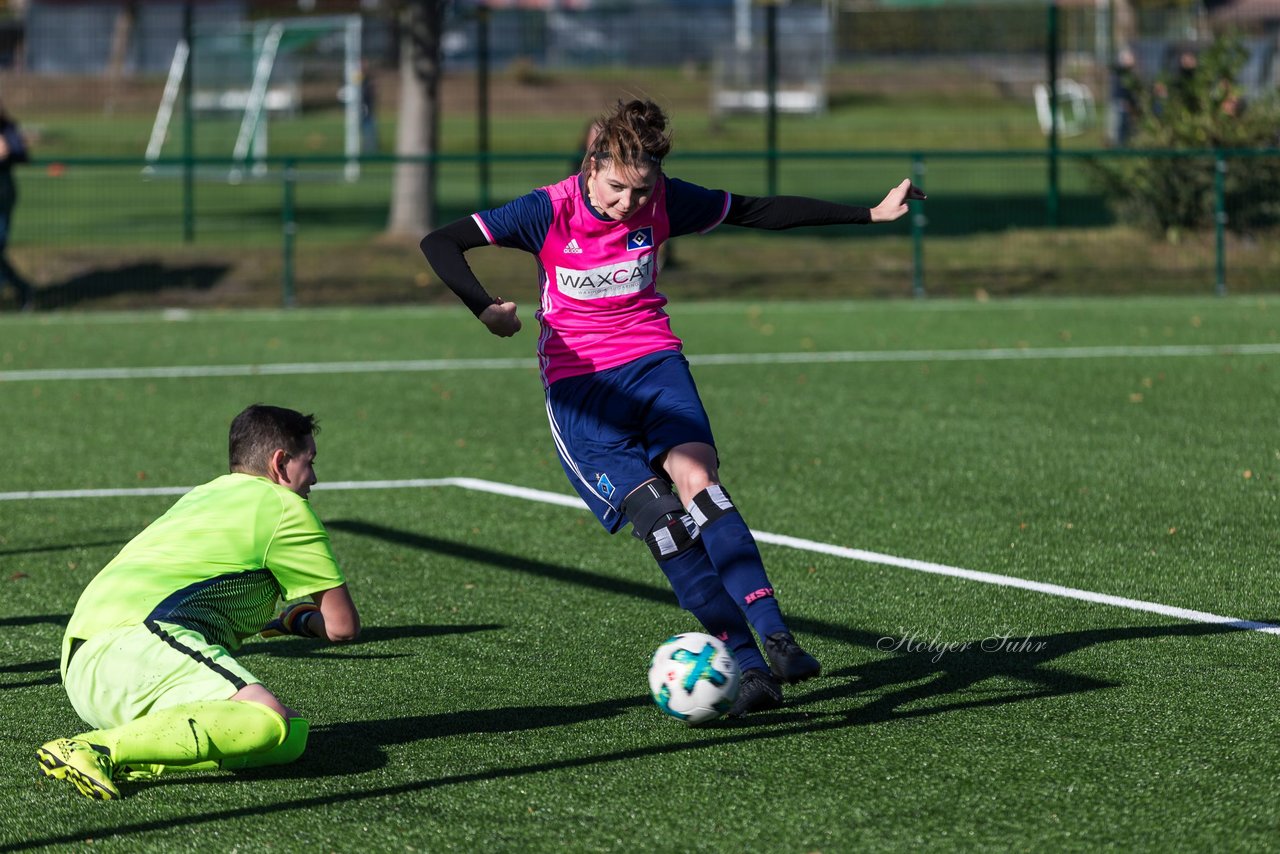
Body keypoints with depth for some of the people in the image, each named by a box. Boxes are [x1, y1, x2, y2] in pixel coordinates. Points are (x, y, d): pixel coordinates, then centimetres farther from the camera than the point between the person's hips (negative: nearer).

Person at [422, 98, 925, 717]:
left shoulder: (664, 202, -3)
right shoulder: (551, 212, -11)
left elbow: (760, 212, 9)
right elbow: (439, 244, -13)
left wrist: (871, 214, 9)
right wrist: (484, 308, -31)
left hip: (654, 363, 2)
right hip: (578, 385, -2)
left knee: (696, 478, -27)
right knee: (659, 517, -20)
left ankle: (775, 636, -37)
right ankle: (748, 667, -21)